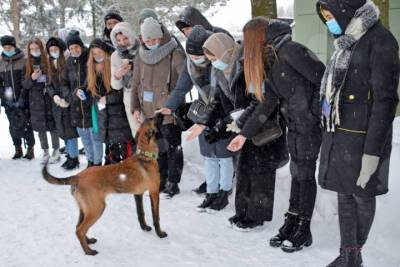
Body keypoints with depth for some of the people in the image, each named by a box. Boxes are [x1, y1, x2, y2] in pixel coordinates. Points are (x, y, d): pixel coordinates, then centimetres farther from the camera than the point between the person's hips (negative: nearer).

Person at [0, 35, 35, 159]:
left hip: (22, 101, -4)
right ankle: (18, 149, 19)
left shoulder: (23, 60, -3)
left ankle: (30, 149, 8)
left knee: (26, 126, -3)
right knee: (13, 127, 8)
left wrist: (22, 98, -15)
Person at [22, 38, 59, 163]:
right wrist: (32, 78, -13)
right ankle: (45, 152, 20)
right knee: (40, 127, 8)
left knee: (53, 125, 1)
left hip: (49, 99, -3)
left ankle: (56, 151, 14)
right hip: (35, 101, 3)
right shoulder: (27, 64, 6)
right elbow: (24, 85, 4)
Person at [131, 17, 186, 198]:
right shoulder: (141, 57, 6)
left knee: (172, 148, 5)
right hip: (149, 113, 5)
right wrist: (135, 107, 4)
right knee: (156, 148, 15)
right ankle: (161, 180, 30)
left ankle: (173, 182, 18)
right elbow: (136, 85, 12)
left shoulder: (175, 55, -11)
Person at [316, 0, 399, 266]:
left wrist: (373, 151, -18)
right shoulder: (347, 42, 13)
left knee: (362, 195, 7)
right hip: (338, 135, 8)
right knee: (345, 194, 12)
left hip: (361, 138, -7)